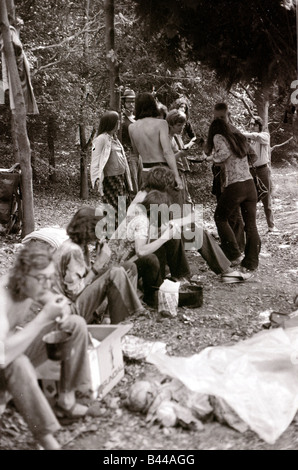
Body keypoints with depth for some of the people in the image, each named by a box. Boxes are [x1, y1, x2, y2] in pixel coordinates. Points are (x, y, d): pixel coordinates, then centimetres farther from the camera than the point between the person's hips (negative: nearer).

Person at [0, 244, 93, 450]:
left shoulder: (34, 284, -14)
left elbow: (59, 304, 7)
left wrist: (63, 313, -19)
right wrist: (44, 317, -44)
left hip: (19, 346, 8)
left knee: (77, 324, -1)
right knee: (18, 363, -41)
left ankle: (66, 399, 4)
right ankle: (46, 438, -27)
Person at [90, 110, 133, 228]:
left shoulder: (114, 138, 18)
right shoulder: (101, 139, -10)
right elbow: (95, 160, -15)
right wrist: (97, 178, -28)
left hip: (120, 178, 9)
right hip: (110, 179, -9)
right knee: (113, 210, -10)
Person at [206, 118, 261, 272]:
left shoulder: (218, 137, 1)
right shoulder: (239, 138, 20)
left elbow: (224, 153, -16)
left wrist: (213, 157, 2)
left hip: (234, 186, -5)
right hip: (250, 184, 5)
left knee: (220, 218, 17)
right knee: (251, 225, 6)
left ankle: (233, 252, 14)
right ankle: (251, 262, 7)